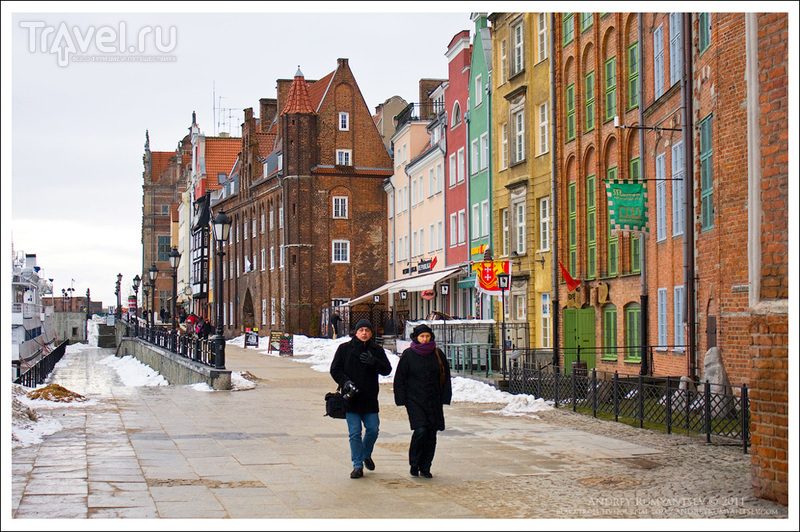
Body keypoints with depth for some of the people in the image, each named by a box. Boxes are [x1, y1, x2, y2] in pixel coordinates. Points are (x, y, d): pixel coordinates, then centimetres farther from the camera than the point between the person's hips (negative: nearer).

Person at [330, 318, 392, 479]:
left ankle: (366, 454, 30)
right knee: (354, 433, -2)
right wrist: (345, 382, -13)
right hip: (351, 399, -1)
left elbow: (387, 369, 0)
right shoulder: (345, 349, 3)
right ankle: (358, 465, 6)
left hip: (370, 399, 2)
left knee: (373, 429, 1)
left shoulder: (377, 350, 7)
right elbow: (335, 369, 5)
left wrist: (374, 362, -19)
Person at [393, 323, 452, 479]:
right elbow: (399, 378, 4)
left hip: (434, 401, 3)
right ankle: (414, 464, 3)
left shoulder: (438, 354, 7)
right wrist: (401, 400, -2)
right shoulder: (408, 355, 0)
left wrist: (444, 398, 7)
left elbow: (445, 377, 14)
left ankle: (425, 467, 14)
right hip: (414, 400, -3)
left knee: (431, 434, 2)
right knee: (420, 431, -16)